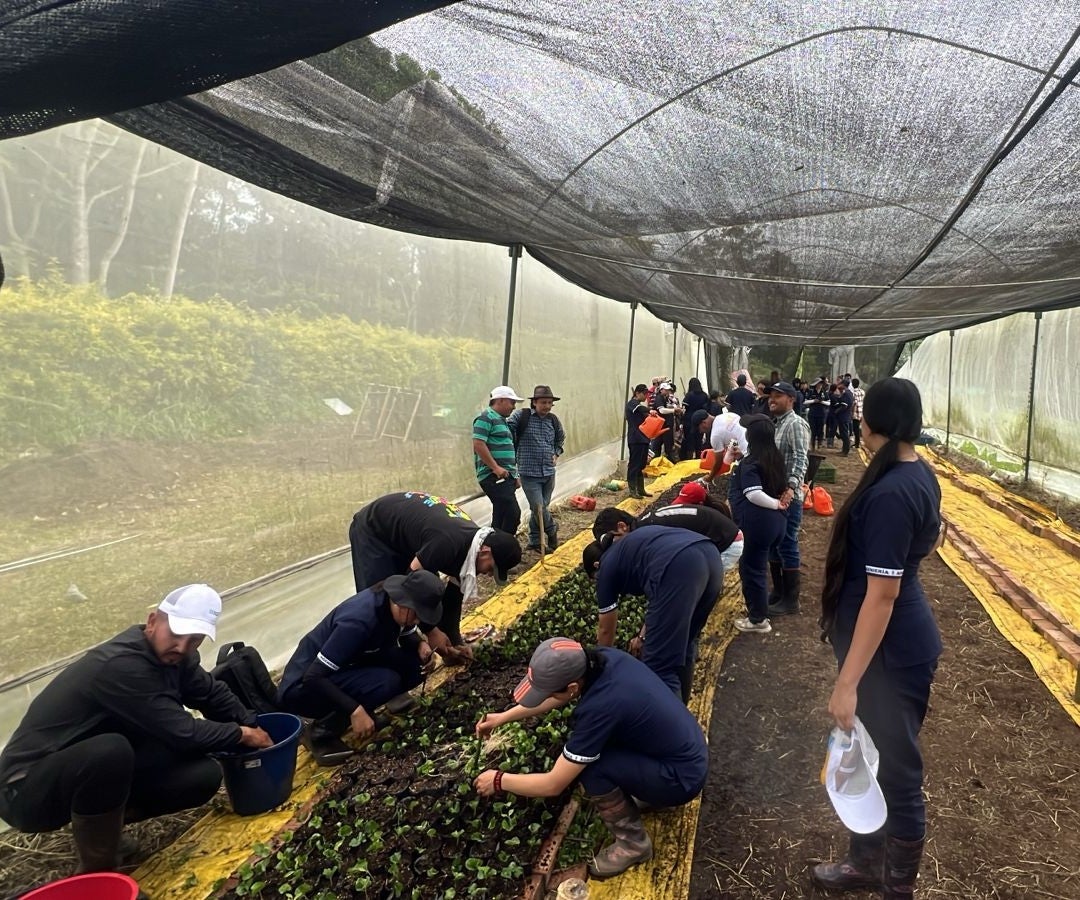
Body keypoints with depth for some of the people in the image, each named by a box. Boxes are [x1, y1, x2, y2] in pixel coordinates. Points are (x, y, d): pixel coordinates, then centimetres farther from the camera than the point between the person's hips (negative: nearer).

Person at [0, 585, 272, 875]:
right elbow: (183, 733, -26)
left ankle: (104, 818, 11)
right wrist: (243, 735, -11)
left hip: (97, 768, 8)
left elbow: (213, 694, 11)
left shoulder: (168, 653, -6)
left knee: (205, 775, -9)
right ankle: (96, 872, -16)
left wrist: (254, 727, 3)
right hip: (28, 790, -8)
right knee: (110, 750, -39)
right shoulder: (122, 666, -31)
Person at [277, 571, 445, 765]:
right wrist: (354, 710, -34)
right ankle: (320, 733, -9)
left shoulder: (392, 606, -9)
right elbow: (313, 677, -31)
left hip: (344, 672, 9)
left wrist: (421, 644, -11)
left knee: (414, 663, -9)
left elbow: (409, 636, 12)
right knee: (385, 682, -30)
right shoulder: (359, 620, -32)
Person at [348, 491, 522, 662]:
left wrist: (455, 640, 2)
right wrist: (431, 631, -21)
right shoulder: (448, 544, -38)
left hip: (400, 531, 8)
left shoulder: (473, 541, -9)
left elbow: (455, 592, 1)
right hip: (372, 530, -8)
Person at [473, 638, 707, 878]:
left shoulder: (600, 707, -32)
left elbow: (553, 785, -20)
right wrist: (504, 717, 11)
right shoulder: (601, 658, -11)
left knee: (589, 767, -19)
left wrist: (499, 781, -6)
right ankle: (646, 792, 20)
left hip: (682, 777, -8)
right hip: (687, 750, 8)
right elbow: (558, 696, 11)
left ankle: (633, 843, 2)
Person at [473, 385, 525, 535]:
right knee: (513, 514, -16)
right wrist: (496, 468, -20)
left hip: (505, 477, 10)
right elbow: (478, 444, -19)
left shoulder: (501, 420, 23)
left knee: (501, 517, 10)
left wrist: (514, 475, 23)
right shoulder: (486, 418, -7)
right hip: (494, 477, -10)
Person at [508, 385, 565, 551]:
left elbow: (561, 437, 24)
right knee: (538, 507, -11)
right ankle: (552, 531, 16)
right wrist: (515, 451, -9)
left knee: (542, 507, 11)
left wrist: (556, 453, 12)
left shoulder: (553, 419, 6)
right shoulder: (521, 416, -10)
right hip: (529, 473, -5)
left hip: (549, 472, 5)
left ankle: (535, 541, 25)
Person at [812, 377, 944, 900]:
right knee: (866, 757, 23)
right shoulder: (920, 474, 4)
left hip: (889, 651, -10)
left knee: (896, 771, 8)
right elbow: (934, 539, 21)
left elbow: (881, 597, -29)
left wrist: (847, 682, -26)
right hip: (897, 642, 10)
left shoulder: (888, 494, -27)